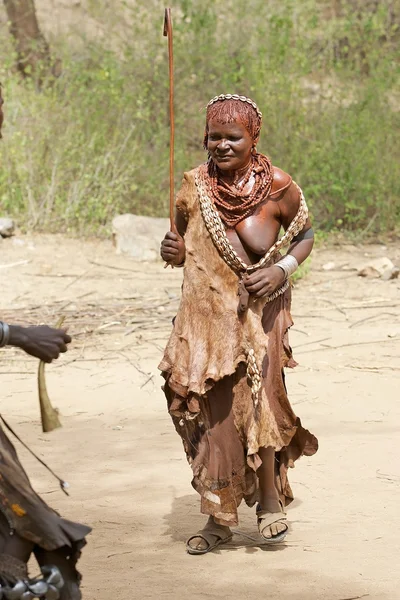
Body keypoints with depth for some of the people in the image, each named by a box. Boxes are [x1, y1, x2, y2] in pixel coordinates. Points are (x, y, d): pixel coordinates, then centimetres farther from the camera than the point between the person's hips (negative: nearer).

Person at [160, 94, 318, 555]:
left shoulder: (278, 186, -10)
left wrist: (281, 271, -13)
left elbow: (304, 235, 5)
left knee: (254, 400, -15)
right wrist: (174, 252, -13)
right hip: (205, 314, 3)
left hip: (258, 313, -2)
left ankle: (270, 498, 10)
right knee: (210, 412, 4)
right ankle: (219, 518, 17)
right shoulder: (194, 186, -3)